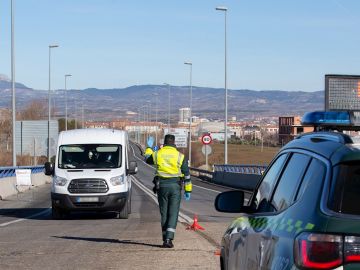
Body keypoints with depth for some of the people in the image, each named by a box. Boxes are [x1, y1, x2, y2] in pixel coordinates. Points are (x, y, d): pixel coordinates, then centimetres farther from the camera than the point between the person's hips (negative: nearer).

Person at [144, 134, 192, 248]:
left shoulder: (157, 154, 1)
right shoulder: (180, 156, -2)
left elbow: (147, 159, 24)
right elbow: (187, 174, 1)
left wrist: (149, 147, 41)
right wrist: (188, 190, 8)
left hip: (161, 186, 2)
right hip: (175, 186, -2)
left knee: (164, 213, 11)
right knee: (173, 213, -3)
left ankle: (165, 239, 12)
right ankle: (169, 238, -17)